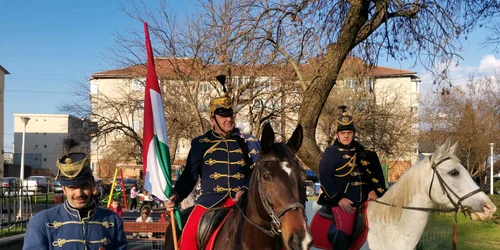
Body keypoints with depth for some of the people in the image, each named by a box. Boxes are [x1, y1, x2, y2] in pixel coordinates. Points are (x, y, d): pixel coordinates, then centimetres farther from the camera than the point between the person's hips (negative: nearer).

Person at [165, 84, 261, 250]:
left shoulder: (249, 142, 11)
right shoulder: (201, 144, 10)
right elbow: (189, 176, 11)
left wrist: (247, 191, -13)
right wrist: (176, 196, -7)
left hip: (243, 200, 1)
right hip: (211, 199, -1)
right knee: (189, 233, -23)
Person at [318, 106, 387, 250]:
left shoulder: (362, 152, 17)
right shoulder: (330, 153, 2)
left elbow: (374, 173, 14)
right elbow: (325, 180, -5)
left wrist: (375, 190, -4)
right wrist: (339, 199, -15)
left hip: (364, 199, 5)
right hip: (342, 200, -5)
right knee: (345, 228, -25)